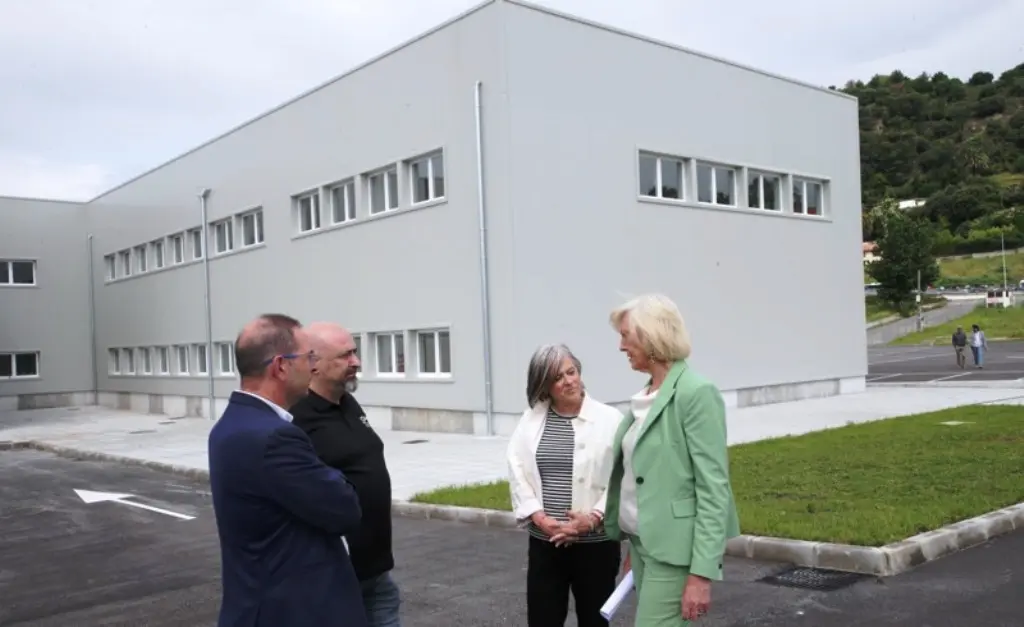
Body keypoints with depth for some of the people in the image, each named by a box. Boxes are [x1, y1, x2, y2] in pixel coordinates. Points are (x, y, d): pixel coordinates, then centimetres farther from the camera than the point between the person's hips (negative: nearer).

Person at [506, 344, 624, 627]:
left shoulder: (610, 419, -6)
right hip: (544, 543, 2)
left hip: (595, 543, -2)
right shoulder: (530, 419, 4)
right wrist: (541, 518, -11)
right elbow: (518, 472, 1)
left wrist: (592, 518, -19)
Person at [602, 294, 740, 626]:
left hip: (674, 550, -8)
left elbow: (714, 489, -17)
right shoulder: (646, 394, 9)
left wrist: (702, 572, -20)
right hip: (643, 541, 8)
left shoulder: (696, 393, -15)